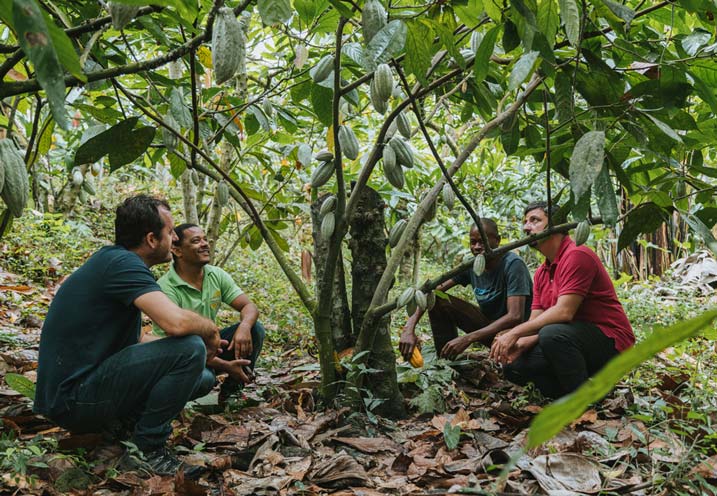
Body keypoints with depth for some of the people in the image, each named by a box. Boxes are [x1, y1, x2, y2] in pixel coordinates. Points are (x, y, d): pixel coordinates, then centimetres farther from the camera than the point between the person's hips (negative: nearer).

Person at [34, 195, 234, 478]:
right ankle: (149, 451, -11)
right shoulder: (122, 262, -17)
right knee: (190, 349, -23)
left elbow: (133, 343, 18)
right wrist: (211, 330, -9)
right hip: (73, 399, -10)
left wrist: (203, 346, 6)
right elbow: (176, 322, -32)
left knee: (204, 378, 13)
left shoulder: (114, 261, 14)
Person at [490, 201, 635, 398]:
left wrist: (515, 333, -23)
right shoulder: (541, 273, 13)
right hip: (575, 341, 8)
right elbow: (535, 322, 7)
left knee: (552, 334, -35)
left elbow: (564, 312, -25)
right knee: (514, 365, -7)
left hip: (610, 343, -8)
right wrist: (520, 343, -15)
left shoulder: (577, 255, -15)